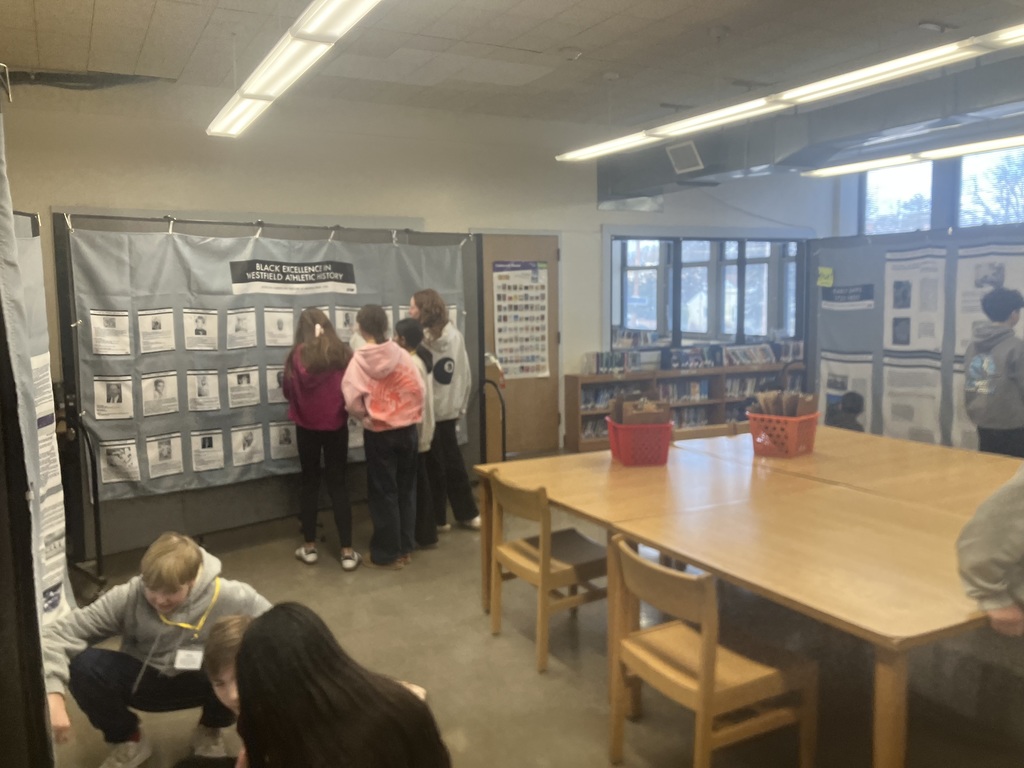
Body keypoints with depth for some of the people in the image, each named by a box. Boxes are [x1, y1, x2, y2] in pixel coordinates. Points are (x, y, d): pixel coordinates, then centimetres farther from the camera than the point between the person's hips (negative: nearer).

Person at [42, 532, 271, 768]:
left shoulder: (226, 597, -26)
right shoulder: (128, 597, -24)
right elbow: (57, 633, -24)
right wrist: (53, 695, -38)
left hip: (199, 683, -1)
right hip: (144, 681, 1)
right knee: (83, 666, -27)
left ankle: (210, 731, 4)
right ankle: (128, 740, 4)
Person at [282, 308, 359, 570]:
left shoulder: (298, 354, -8)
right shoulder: (343, 352, -7)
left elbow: (288, 390, -1)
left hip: (307, 426, 0)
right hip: (336, 425, 0)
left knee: (309, 483, 14)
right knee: (338, 484, 7)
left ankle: (309, 547, 21)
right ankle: (347, 552, 7)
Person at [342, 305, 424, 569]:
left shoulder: (359, 360, -12)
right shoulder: (401, 354, -6)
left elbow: (353, 400, -14)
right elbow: (418, 389, -4)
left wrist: (364, 415, 5)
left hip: (378, 433, -3)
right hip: (407, 429, 3)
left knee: (383, 492, 8)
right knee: (406, 488, 15)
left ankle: (387, 553, 16)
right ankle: (406, 548, 24)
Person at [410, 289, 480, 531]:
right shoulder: (455, 335, 3)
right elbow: (466, 374, 6)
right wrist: (461, 406, 13)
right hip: (449, 410, 5)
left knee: (433, 466, 5)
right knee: (453, 461, 15)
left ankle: (438, 518, 16)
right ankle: (468, 514, 22)